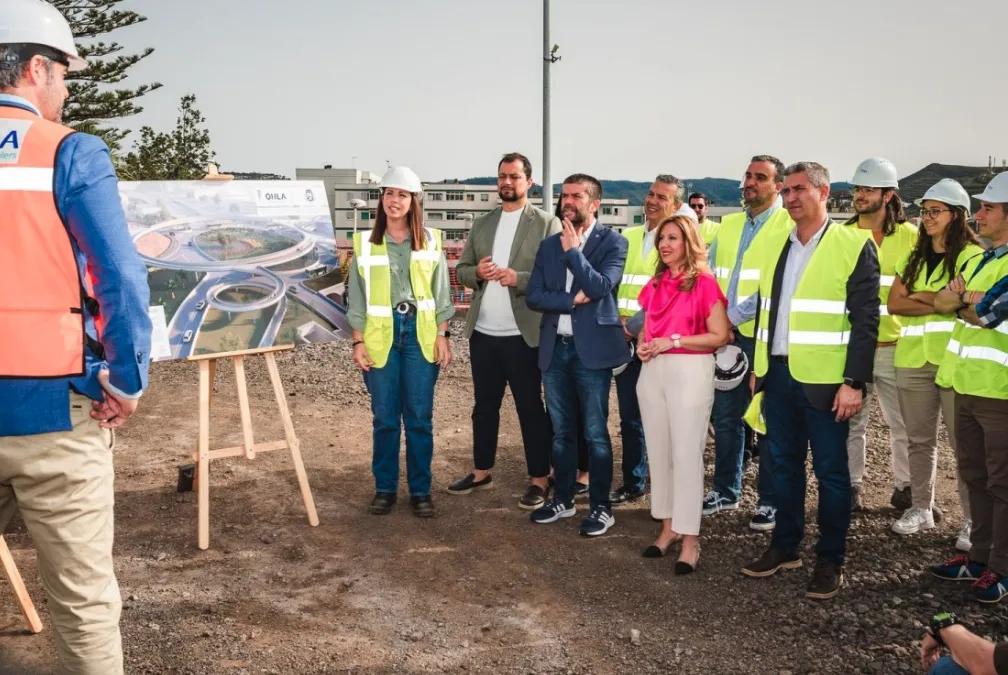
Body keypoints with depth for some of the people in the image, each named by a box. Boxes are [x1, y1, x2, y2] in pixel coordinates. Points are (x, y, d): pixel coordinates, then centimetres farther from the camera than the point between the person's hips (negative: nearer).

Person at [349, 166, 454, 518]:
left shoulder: (430, 241, 4)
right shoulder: (366, 243, 3)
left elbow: (441, 294, 6)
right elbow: (357, 297, 5)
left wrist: (442, 336, 0)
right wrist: (358, 341, -1)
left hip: (420, 332, 0)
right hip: (381, 334, 0)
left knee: (420, 417, 3)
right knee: (384, 417, 5)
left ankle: (420, 490, 14)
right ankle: (384, 488, 18)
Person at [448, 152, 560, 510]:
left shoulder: (547, 223, -4)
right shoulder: (481, 224, 13)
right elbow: (460, 269, 12)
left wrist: (517, 278, -23)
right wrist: (476, 271, -10)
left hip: (523, 333, -5)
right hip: (482, 331, 6)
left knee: (530, 408, 3)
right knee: (484, 405, 16)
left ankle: (540, 480, 13)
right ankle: (481, 472, 29)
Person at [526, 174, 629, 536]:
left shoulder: (613, 242, -3)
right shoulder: (549, 245, 10)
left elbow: (601, 287, -18)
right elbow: (533, 296, 2)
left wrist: (573, 251, -12)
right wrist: (571, 300, -11)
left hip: (591, 348, -5)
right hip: (554, 348, 5)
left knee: (595, 432, 1)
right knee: (561, 431, 13)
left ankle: (601, 507, 13)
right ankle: (562, 499, 26)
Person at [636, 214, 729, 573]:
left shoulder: (704, 283, -7)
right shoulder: (655, 284, 12)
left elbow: (719, 336, -9)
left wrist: (673, 341, -16)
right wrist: (643, 344, 1)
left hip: (690, 372, -6)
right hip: (653, 372, 7)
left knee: (687, 453, -3)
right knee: (658, 451, 10)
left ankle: (690, 539, 5)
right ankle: (669, 527, 22)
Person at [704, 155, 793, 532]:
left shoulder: (787, 226, -6)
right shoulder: (727, 225, 14)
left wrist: (735, 315, -16)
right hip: (728, 335, 6)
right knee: (725, 416, 13)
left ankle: (770, 500, 15)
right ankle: (725, 491, 27)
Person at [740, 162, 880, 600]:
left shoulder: (854, 246, -6)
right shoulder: (775, 245, 12)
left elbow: (865, 320, -9)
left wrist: (854, 382, -14)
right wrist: (759, 368, 12)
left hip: (824, 379, -5)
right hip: (778, 374, 5)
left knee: (830, 471, 5)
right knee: (784, 465, 14)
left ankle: (830, 561, 17)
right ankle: (784, 547, 27)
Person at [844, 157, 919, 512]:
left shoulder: (910, 236, -1)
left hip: (895, 345, -1)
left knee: (904, 424, 9)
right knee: (851, 421, 9)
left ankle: (905, 488, 25)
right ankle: (851, 486, 22)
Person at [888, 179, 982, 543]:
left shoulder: (972, 256, -3)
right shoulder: (914, 257, 15)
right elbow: (894, 304, 3)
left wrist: (919, 296, -6)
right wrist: (943, 303, -9)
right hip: (913, 359, 5)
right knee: (919, 439, 12)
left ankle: (973, 518, 7)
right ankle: (921, 507, 23)